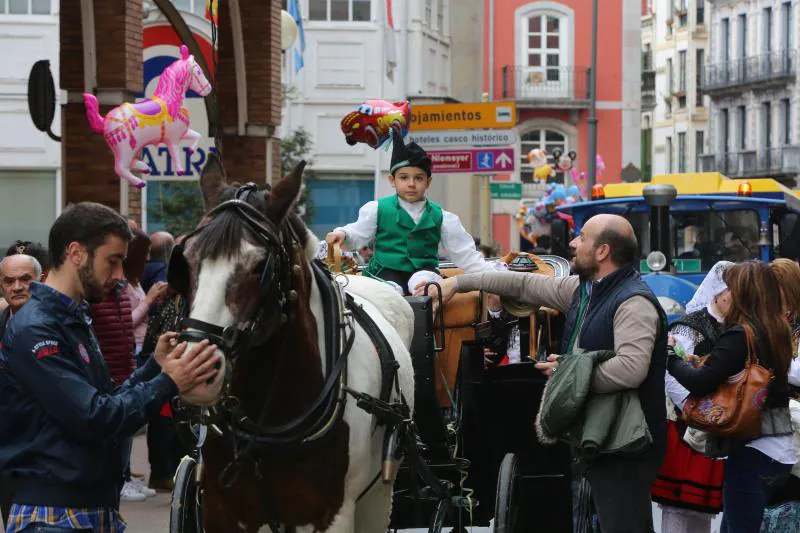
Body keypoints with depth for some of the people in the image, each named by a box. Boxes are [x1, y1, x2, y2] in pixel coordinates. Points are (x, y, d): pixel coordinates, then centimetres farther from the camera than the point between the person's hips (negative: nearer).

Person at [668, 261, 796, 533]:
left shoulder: (739, 335, -16)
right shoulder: (777, 332, 8)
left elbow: (699, 383, -21)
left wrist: (671, 355, -6)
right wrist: (702, 364, 10)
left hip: (752, 452, -8)